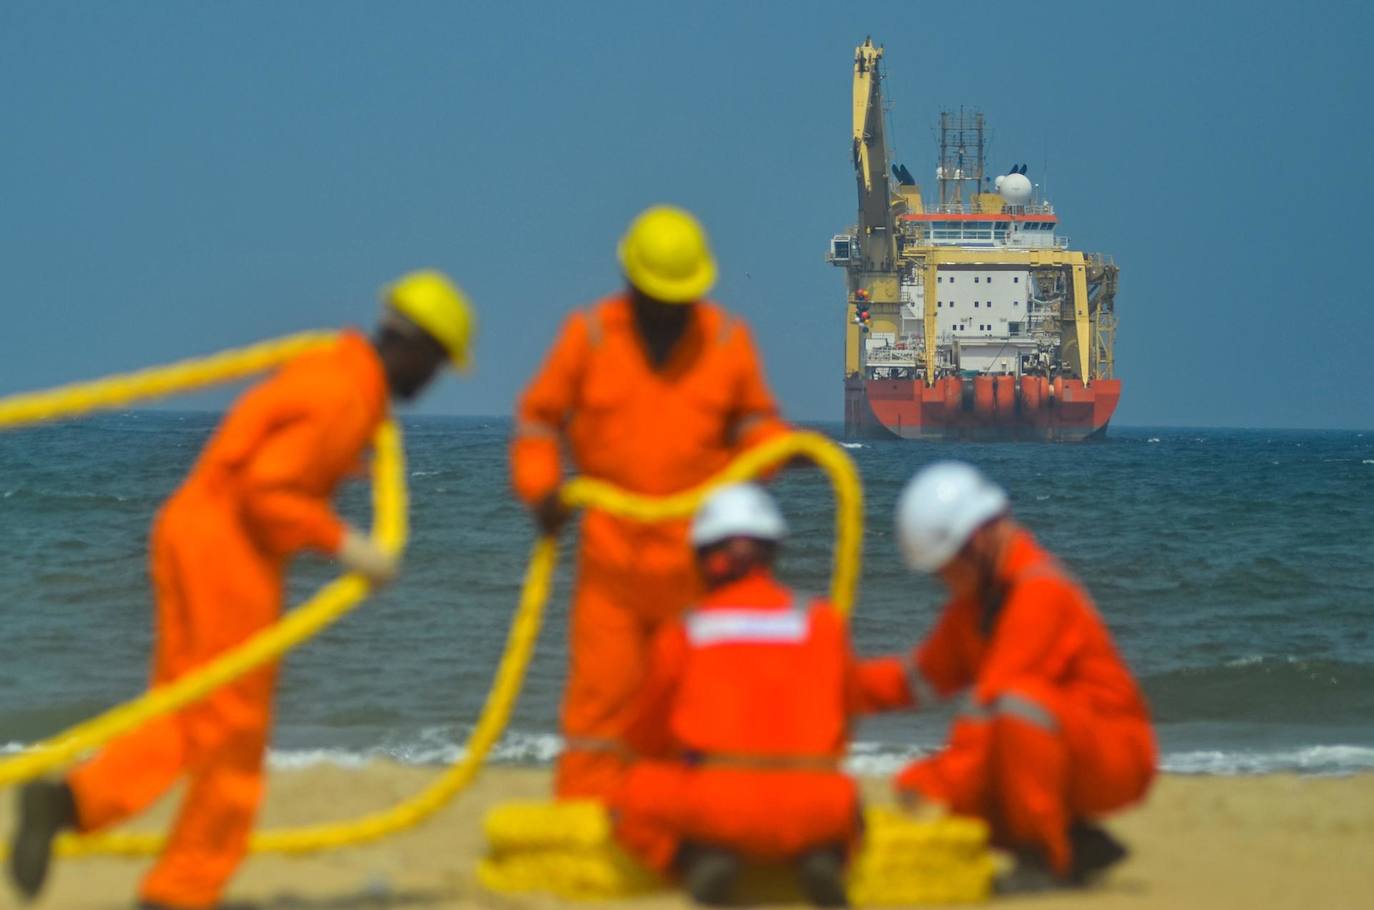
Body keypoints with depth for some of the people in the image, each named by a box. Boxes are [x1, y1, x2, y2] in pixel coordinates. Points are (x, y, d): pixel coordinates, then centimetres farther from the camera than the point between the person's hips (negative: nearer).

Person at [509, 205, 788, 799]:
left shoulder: (727, 341, 6)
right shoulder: (590, 335, 3)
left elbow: (752, 422, 15)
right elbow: (539, 416, 8)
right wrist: (540, 486, -7)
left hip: (696, 561, 1)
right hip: (611, 552, -1)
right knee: (601, 684, -4)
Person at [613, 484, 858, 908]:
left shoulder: (683, 632, 8)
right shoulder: (824, 622, 11)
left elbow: (646, 739, 20)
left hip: (718, 808, -2)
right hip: (812, 809, 2)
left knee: (636, 796, 23)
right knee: (843, 798, 35)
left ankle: (698, 857, -4)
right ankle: (822, 859, 2)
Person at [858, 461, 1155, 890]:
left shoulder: (1040, 591, -20)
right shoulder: (974, 597, 8)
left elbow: (992, 697, -26)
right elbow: (924, 678, 10)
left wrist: (941, 783, -28)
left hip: (1116, 758, -9)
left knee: (1021, 699, -37)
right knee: (916, 787, -7)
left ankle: (1044, 858, -24)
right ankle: (1074, 844, 3)